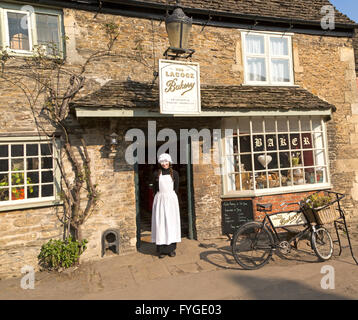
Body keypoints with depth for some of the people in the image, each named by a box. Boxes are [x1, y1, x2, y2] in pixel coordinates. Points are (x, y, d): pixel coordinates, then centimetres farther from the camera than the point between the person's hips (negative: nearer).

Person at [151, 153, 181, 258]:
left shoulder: (174, 173, 5)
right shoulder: (157, 174, 6)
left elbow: (176, 188, 6)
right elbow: (155, 188, 8)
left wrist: (171, 198, 0)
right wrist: (160, 199, 0)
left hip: (171, 199, 0)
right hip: (160, 199, 0)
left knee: (171, 222, 1)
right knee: (160, 223, 0)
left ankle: (171, 248, 8)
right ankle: (161, 249, 5)